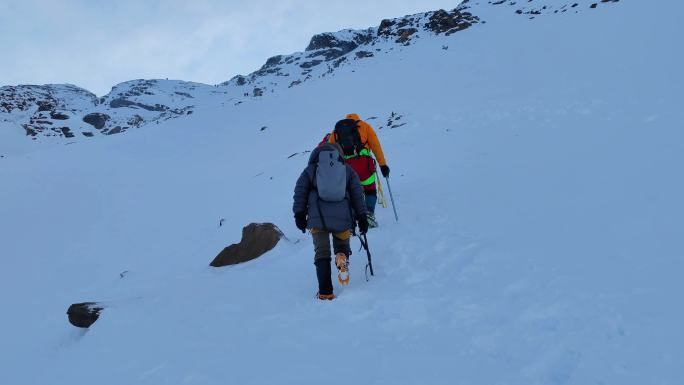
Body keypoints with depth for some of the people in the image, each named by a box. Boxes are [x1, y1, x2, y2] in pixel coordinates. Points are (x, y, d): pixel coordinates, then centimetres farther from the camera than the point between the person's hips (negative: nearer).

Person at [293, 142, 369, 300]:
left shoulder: (310, 170, 15)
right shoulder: (347, 170, 16)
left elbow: (300, 192, 6)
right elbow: (358, 194, 10)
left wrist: (299, 215, 7)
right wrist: (362, 216, 10)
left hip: (318, 219, 0)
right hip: (342, 218, 1)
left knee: (322, 255, 7)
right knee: (342, 246, 22)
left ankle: (325, 293, -2)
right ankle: (342, 258, -15)